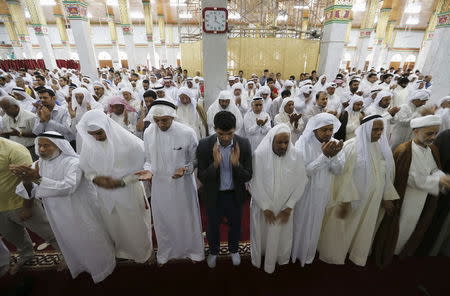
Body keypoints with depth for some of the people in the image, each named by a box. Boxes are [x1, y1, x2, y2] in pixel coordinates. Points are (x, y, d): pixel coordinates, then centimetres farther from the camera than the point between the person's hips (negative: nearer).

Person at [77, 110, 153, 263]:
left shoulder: (128, 141, -23)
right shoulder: (88, 144, -10)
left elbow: (141, 168, -16)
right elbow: (85, 168, 2)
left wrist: (121, 181, -24)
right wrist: (95, 179, -18)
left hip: (129, 193, -4)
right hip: (104, 195, 4)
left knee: (134, 226, 16)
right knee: (113, 225, 25)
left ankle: (141, 252, 47)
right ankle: (121, 250, 55)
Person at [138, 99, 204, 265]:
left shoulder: (187, 133, -18)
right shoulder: (148, 133, -7)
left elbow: (195, 160, -7)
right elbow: (148, 159, 4)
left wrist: (185, 169, -25)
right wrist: (148, 170, -15)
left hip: (183, 185, -2)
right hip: (159, 185, 3)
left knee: (188, 219, 18)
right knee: (162, 220, 21)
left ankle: (193, 251, 46)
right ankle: (165, 253, 50)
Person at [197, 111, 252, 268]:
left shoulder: (244, 144, -18)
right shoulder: (204, 145, -21)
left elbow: (248, 176, -14)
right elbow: (201, 177, -17)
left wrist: (236, 164, -34)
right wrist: (215, 163, -36)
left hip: (235, 194, 1)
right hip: (214, 195, -1)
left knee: (235, 224, 25)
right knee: (212, 225, 23)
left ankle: (234, 249, 57)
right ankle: (213, 251, 55)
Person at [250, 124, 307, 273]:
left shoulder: (296, 155, -15)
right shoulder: (259, 155, -21)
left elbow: (300, 183, -6)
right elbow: (256, 184, -15)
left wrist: (289, 207, -7)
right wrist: (265, 208, -12)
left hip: (284, 206, 2)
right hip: (262, 205, -1)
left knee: (281, 235, 19)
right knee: (262, 233, 20)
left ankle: (280, 258, 51)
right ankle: (259, 256, 51)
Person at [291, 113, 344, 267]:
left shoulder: (334, 144, -6)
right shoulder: (303, 144, -21)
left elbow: (338, 170, -8)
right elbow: (304, 171, -25)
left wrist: (334, 155, -27)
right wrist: (324, 155, -32)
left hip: (323, 193, 4)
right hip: (305, 192, -4)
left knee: (315, 224, 23)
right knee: (300, 223, 15)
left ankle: (309, 253, 48)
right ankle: (296, 251, 43)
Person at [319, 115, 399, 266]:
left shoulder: (382, 147, 0)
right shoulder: (351, 146, -18)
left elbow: (386, 174, 7)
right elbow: (344, 175, -19)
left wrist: (387, 197, 6)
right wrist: (344, 201, -20)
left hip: (372, 200, 5)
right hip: (351, 199, -5)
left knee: (364, 230, 22)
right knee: (341, 228, 13)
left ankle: (358, 256, 45)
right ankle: (334, 255, 37)